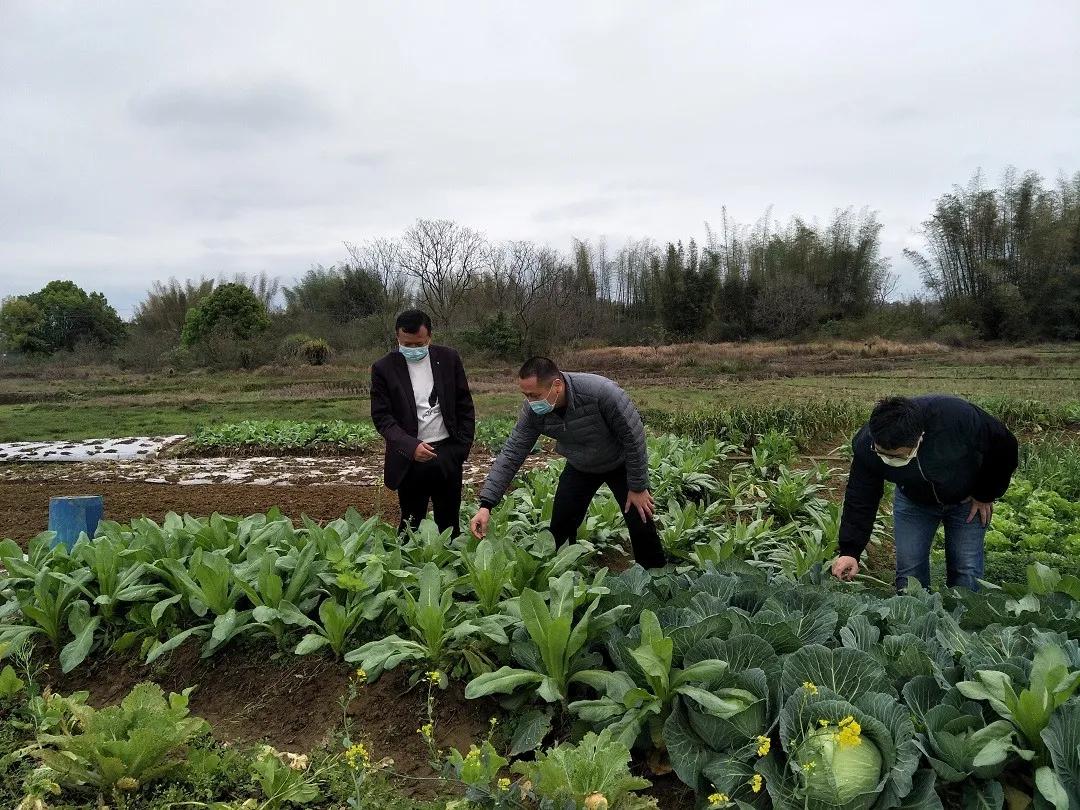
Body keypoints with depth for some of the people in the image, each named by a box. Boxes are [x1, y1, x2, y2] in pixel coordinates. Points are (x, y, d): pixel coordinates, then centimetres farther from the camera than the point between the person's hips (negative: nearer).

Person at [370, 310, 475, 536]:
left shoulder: (449, 359, 2)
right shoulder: (384, 369, -4)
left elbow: (465, 406, 7)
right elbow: (382, 416, -8)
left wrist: (463, 447, 2)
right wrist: (411, 446, -22)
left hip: (447, 456, 2)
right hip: (410, 459, -1)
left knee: (449, 525, 11)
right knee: (410, 526, 8)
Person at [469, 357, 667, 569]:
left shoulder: (602, 392, -39)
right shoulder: (533, 410, -25)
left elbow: (634, 437, -28)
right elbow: (511, 454, -20)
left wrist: (638, 487, -19)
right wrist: (486, 504, -27)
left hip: (620, 464, -3)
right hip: (580, 468, 4)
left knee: (641, 524, -3)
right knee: (561, 528, -1)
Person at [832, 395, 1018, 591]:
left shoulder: (959, 418, -40)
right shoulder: (865, 444, -32)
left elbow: (1005, 448, -20)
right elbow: (860, 501, -21)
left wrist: (986, 495, -10)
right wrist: (849, 551, -29)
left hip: (967, 498, -1)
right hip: (913, 500, 2)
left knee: (967, 571, -3)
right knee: (909, 570, -3)